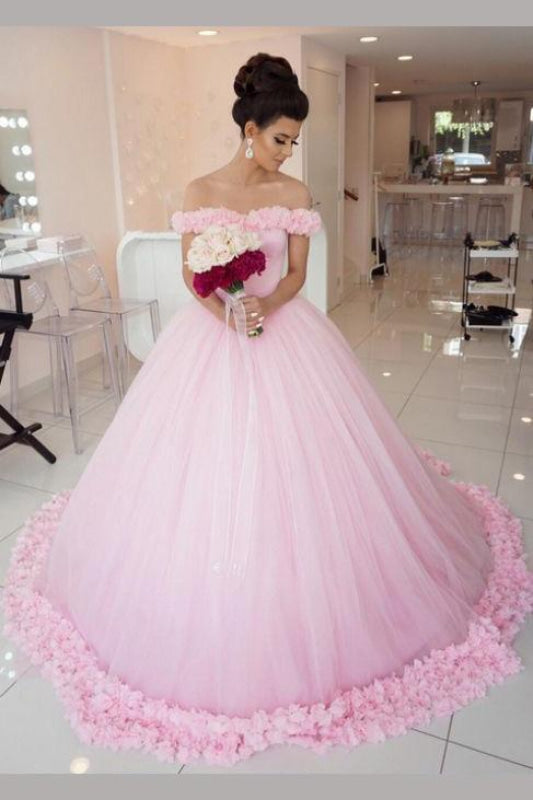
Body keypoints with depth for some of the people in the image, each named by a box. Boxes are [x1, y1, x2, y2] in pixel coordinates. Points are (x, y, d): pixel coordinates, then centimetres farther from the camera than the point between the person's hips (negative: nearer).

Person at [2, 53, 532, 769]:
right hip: (212, 336, 0)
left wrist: (266, 306, -17)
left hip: (286, 335, 1)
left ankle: (306, 611, 22)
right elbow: (191, 276, 1)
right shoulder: (201, 191, 1)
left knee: (294, 469, 1)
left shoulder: (295, 193, 4)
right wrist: (228, 312, -18)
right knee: (204, 467, 1)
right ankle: (211, 618, 23)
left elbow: (297, 273, 3)